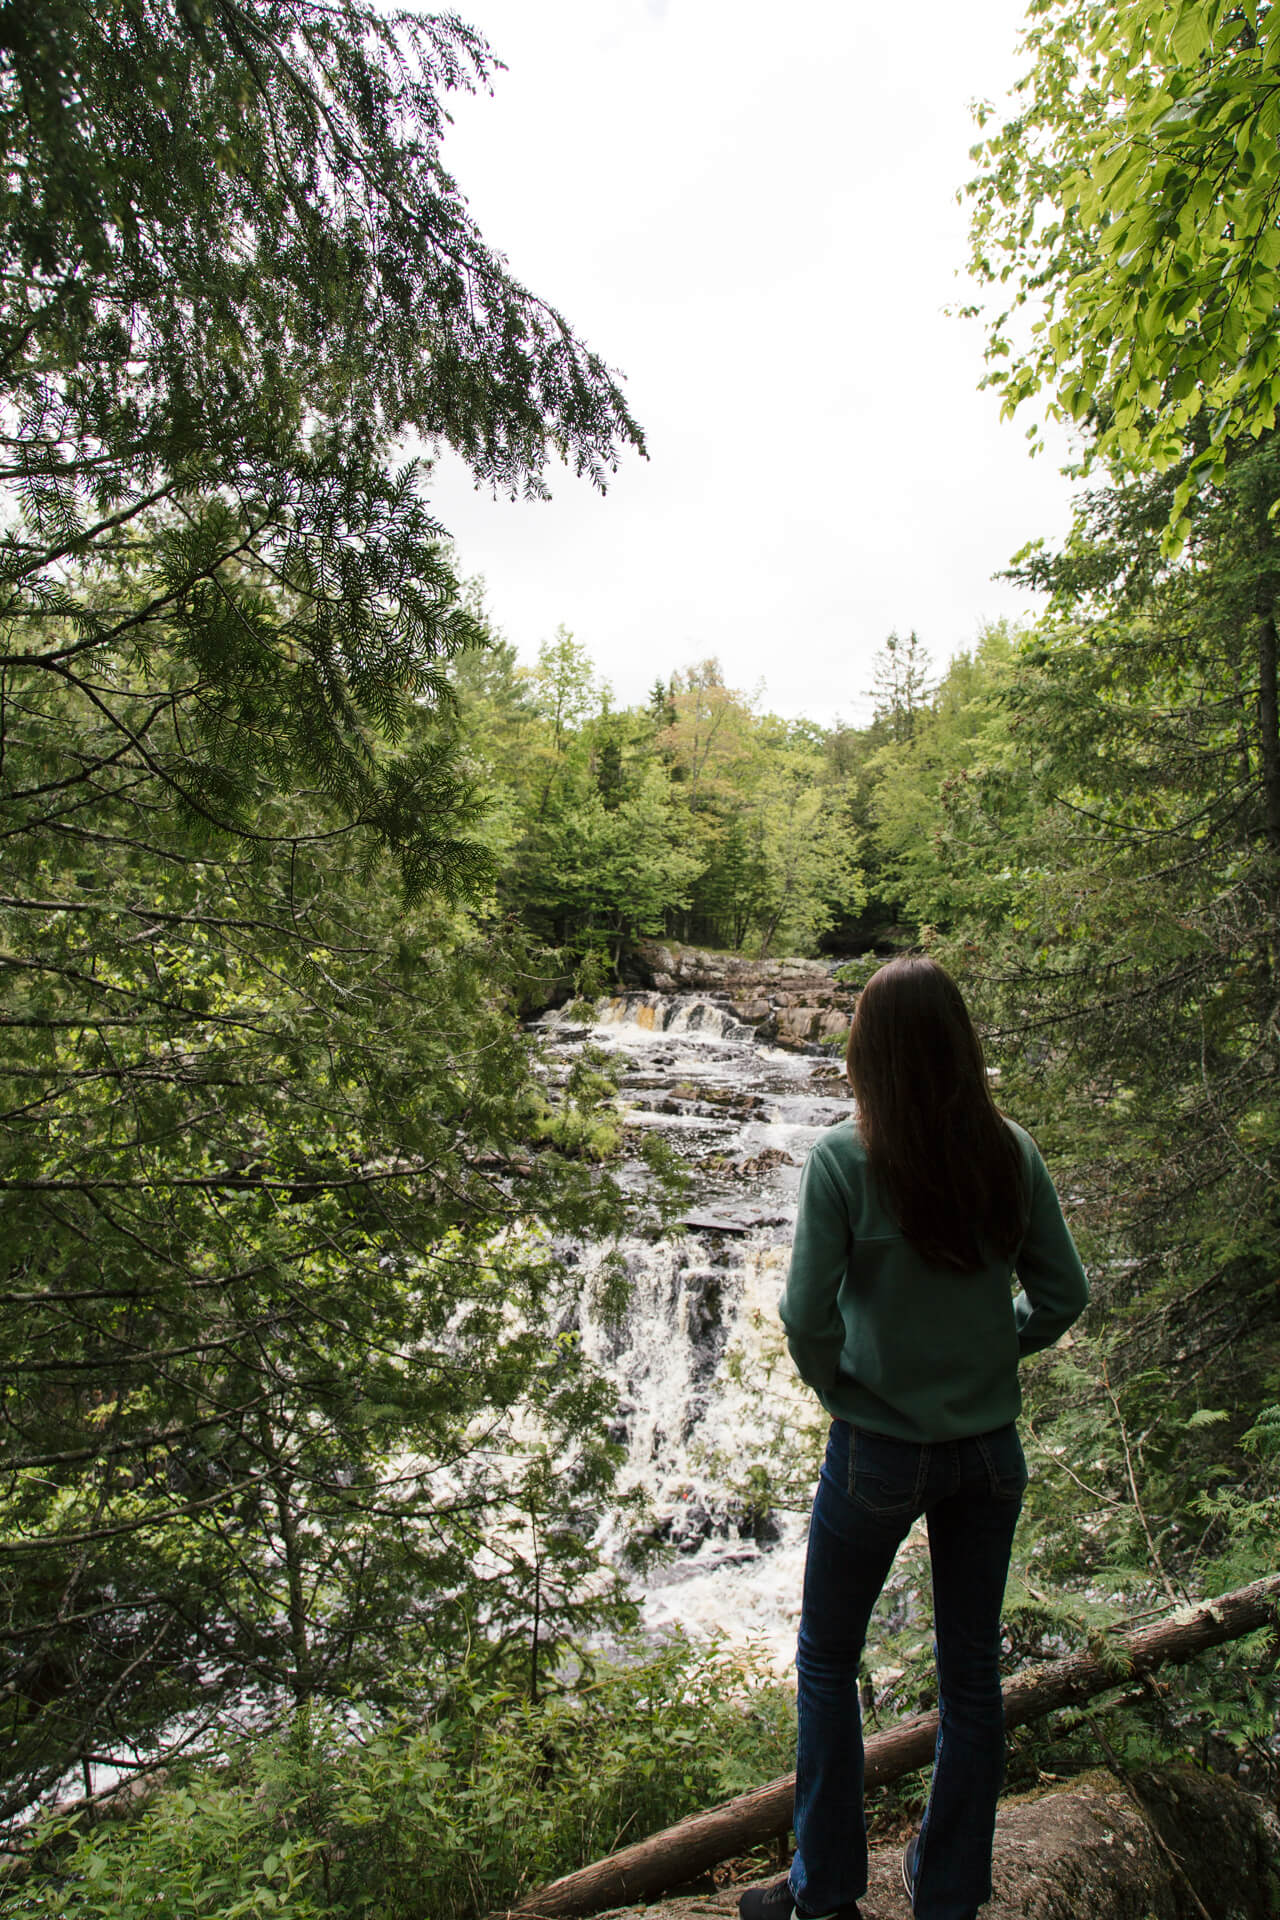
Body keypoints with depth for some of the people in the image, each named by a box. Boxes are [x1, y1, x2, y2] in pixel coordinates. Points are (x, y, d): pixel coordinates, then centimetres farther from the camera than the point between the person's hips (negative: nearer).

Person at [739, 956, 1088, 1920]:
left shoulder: (844, 1159, -20)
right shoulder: (1011, 1152, -9)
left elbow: (807, 1316, -19)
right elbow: (1063, 1295, -2)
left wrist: (839, 1390, -1)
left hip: (880, 1450, -3)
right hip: (991, 1448, 4)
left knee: (827, 1660, 19)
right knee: (972, 1670, 21)